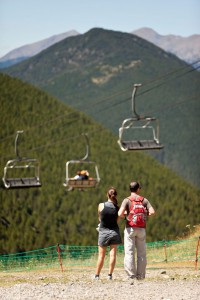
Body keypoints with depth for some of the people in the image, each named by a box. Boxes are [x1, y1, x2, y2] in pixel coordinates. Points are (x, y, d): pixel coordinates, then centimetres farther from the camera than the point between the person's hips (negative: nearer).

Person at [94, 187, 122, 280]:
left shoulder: (101, 206, -11)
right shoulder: (117, 208, -7)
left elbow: (100, 218, 3)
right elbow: (117, 220, 3)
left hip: (103, 231, -1)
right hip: (114, 231, 1)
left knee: (101, 256, 7)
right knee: (113, 254, 3)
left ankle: (97, 275, 10)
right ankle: (110, 274, -1)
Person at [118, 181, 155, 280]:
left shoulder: (127, 200, -3)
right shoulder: (144, 200, 5)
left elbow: (120, 214, -16)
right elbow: (152, 212, -6)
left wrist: (125, 214, 6)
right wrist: (144, 214, 12)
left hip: (130, 228, -2)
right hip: (141, 229, 2)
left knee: (129, 252, -2)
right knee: (141, 253, 8)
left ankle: (131, 275, -8)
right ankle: (140, 275, 7)